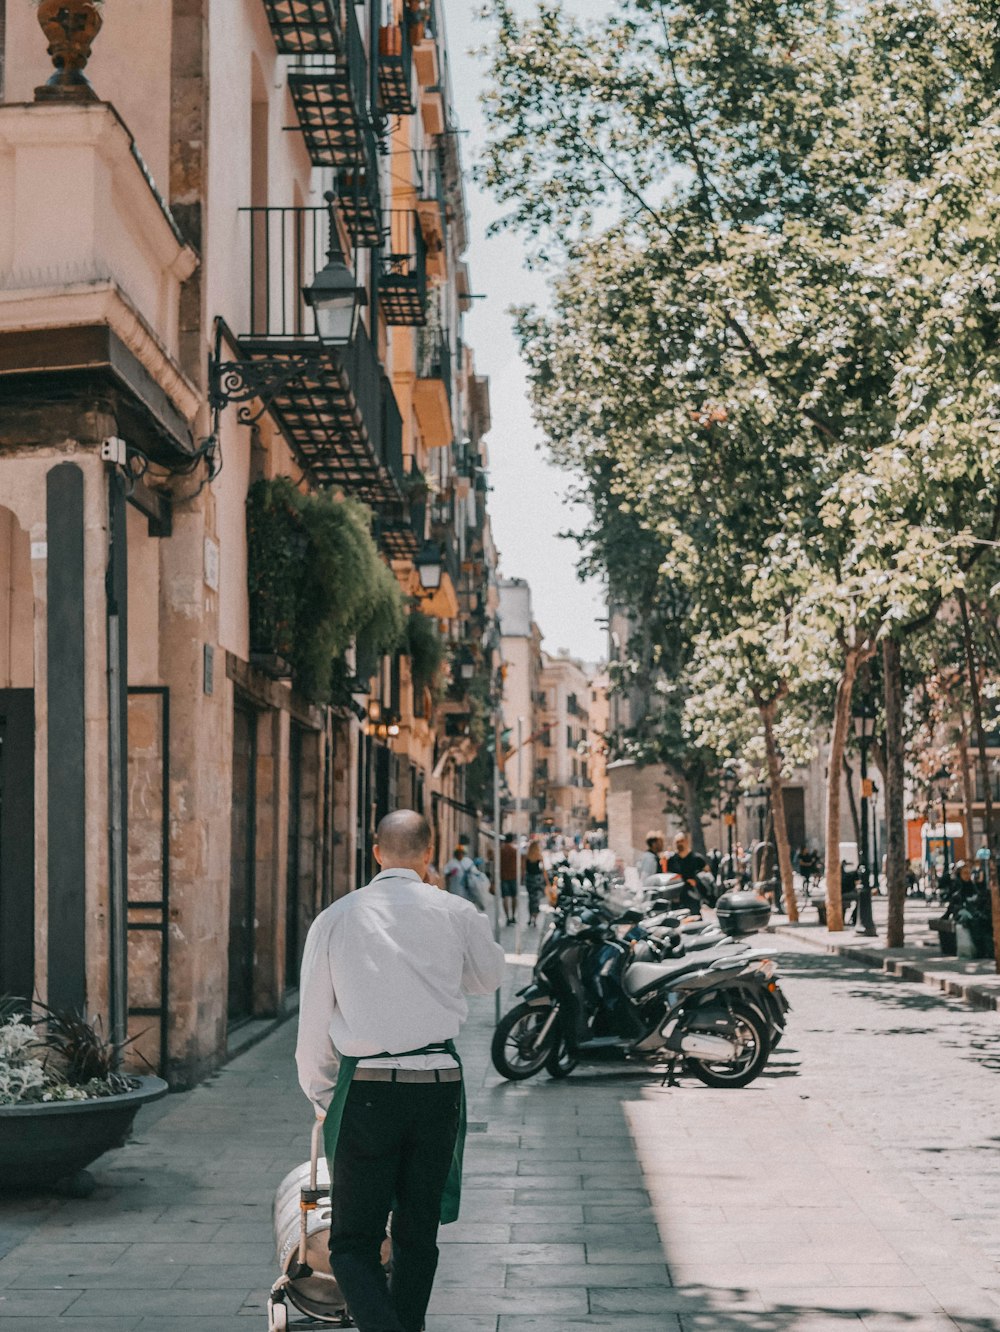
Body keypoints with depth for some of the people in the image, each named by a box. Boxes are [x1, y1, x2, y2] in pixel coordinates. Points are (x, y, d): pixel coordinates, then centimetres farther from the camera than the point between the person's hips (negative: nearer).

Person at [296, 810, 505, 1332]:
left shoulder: (336, 918, 1)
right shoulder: (456, 912, 3)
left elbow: (313, 1021, 6)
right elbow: (488, 978, 23)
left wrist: (320, 1094, 19)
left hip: (366, 1088, -1)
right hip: (439, 1082, 2)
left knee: (354, 1243, 2)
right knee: (417, 1237, 15)